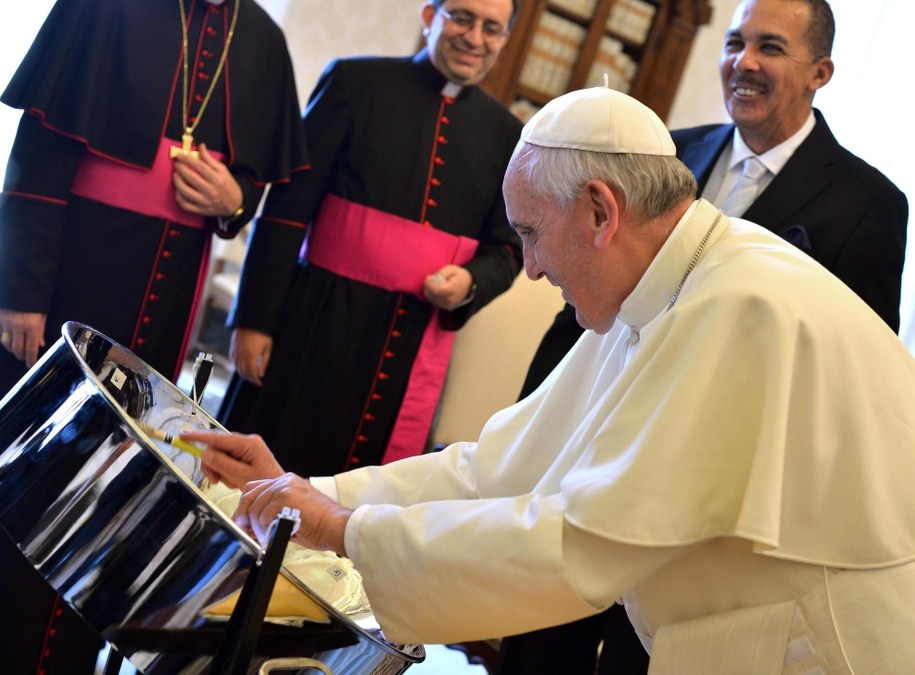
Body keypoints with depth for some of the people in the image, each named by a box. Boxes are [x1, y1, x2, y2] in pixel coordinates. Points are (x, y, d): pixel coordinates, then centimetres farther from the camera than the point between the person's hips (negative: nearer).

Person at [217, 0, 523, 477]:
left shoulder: (506, 134, 8)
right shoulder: (355, 81, -1)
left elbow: (506, 248, 13)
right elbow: (287, 208, -4)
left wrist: (470, 283, -9)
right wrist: (254, 318, -8)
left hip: (417, 345, 2)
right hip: (319, 321, -2)